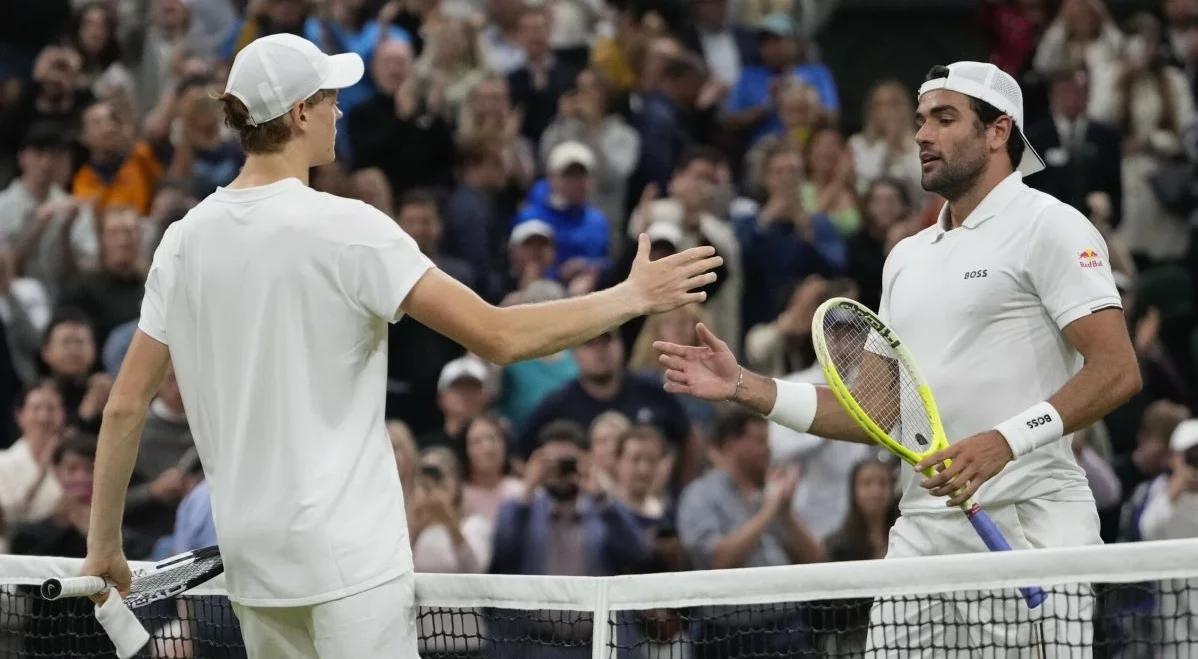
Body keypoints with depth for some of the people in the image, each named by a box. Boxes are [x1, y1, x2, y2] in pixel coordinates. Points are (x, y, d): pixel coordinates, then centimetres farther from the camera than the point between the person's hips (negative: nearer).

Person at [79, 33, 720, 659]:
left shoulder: (184, 239, 4)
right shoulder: (346, 229, -12)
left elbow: (125, 406, 6)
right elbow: (501, 337, -13)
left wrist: (104, 544, 16)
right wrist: (633, 296, -2)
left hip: (251, 559, 6)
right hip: (348, 556, -6)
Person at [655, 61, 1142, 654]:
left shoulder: (1047, 226, -1)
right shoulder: (907, 257, 23)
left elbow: (1116, 371, -11)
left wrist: (1006, 441, -23)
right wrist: (747, 388, 13)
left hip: (1028, 524, -6)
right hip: (923, 530, 6)